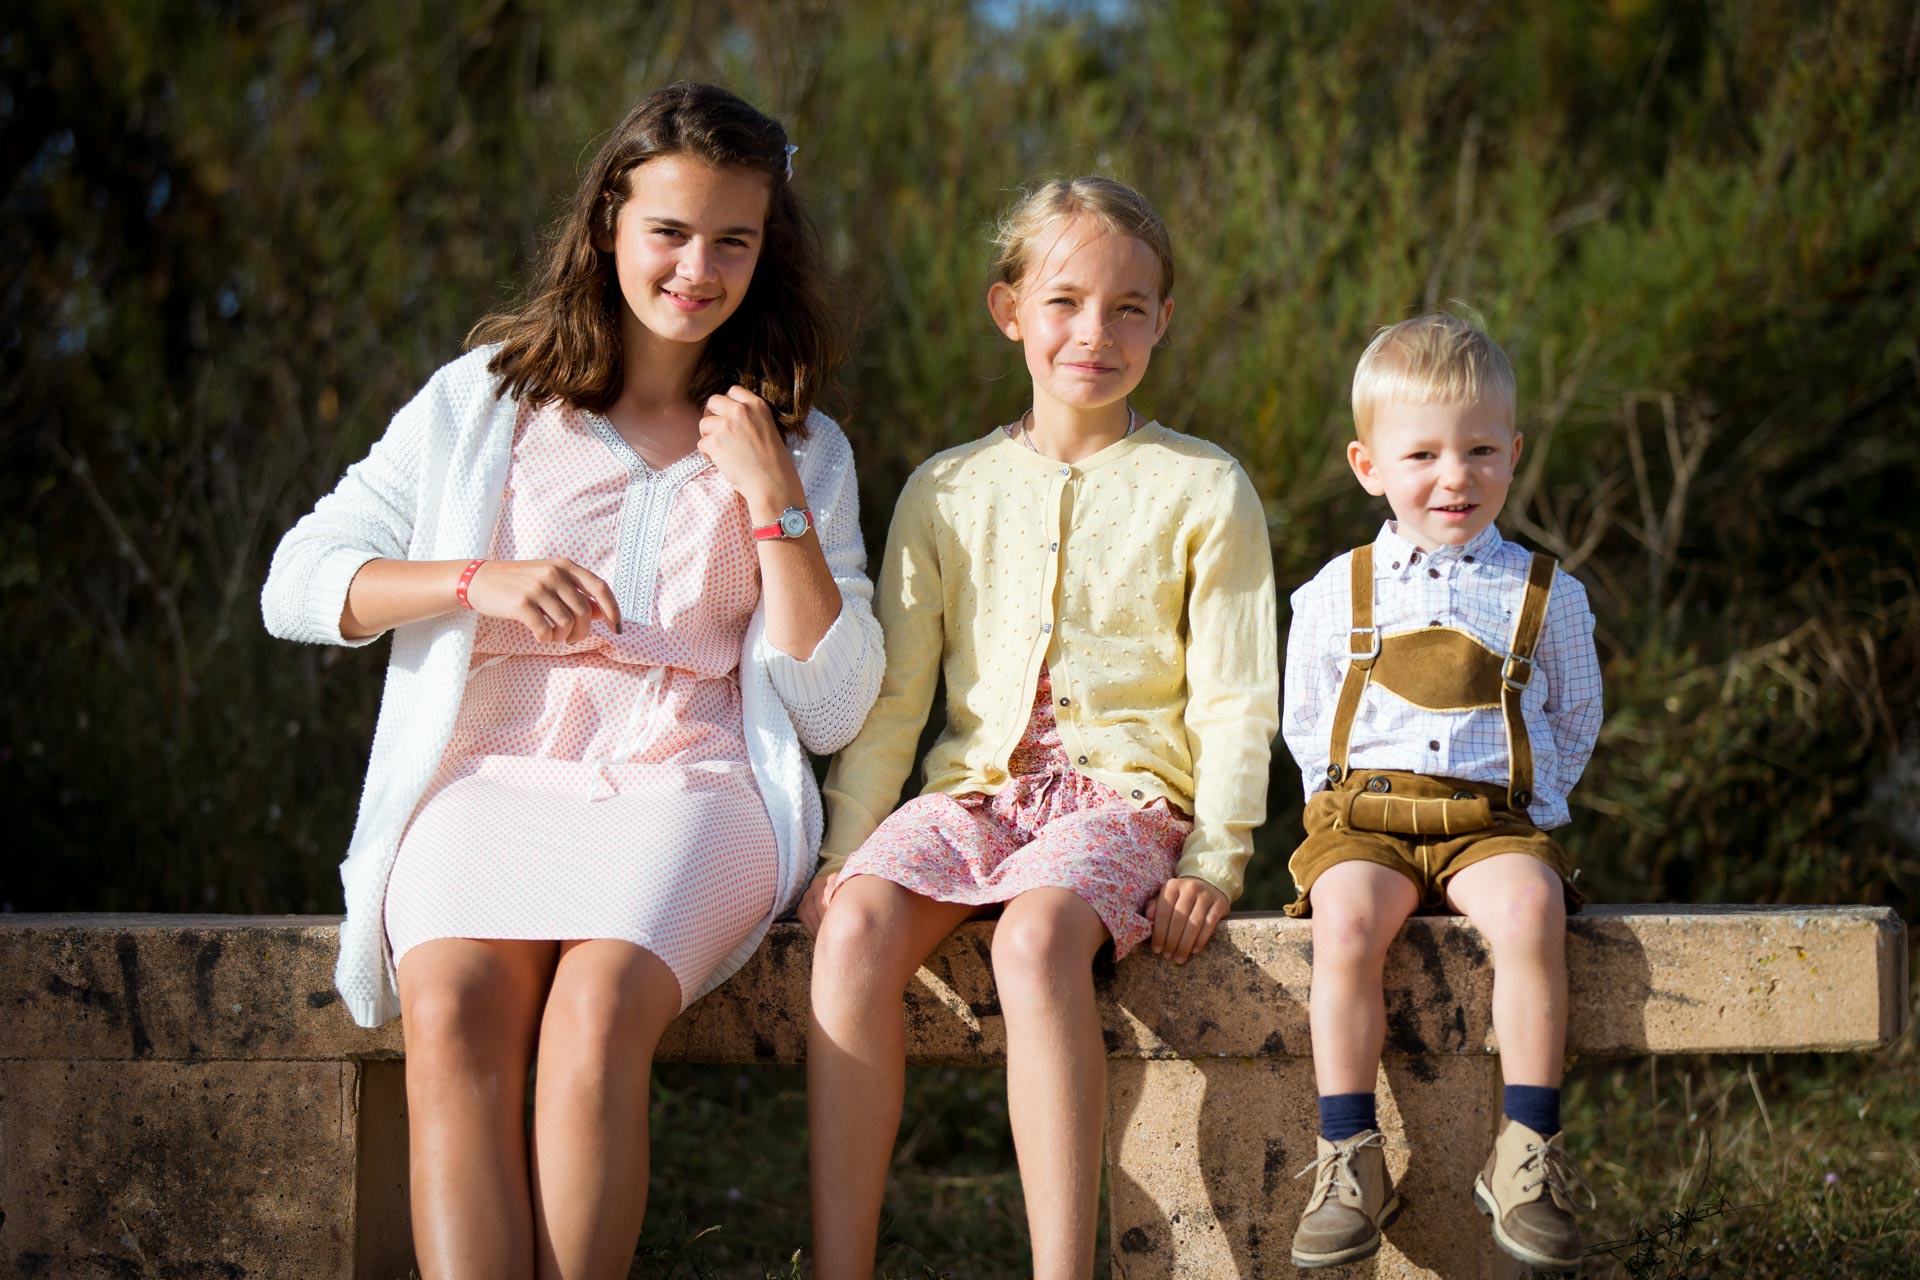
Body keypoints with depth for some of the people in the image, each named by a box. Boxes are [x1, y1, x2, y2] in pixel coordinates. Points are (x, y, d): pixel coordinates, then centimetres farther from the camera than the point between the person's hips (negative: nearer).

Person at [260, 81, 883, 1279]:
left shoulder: (802, 448, 16)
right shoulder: (483, 400, 15)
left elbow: (832, 710, 8)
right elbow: (296, 585, 11)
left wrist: (773, 500, -1)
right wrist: (478, 580, -6)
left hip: (688, 785, 0)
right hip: (490, 779, 0)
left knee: (597, 1008, -33)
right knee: (453, 1008, -33)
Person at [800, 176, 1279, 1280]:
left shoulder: (1203, 489, 7)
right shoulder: (946, 491, 14)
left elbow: (1236, 698, 4)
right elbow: (893, 693, 13)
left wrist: (1213, 858, -8)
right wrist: (845, 845, 2)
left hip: (1125, 787, -3)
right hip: (976, 785, 3)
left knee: (1037, 937, -36)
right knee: (856, 926, -28)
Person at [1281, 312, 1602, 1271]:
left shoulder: (1545, 596, 10)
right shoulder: (1337, 594, 11)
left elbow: (1575, 724, 17)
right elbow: (1304, 724, 18)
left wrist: (1530, 803, 3)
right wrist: (1344, 799, 3)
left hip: (1496, 820, 0)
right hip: (1363, 814, 0)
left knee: (1529, 909, -34)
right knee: (1345, 922, -32)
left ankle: (1528, 1149, -24)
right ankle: (1348, 1156, -25)